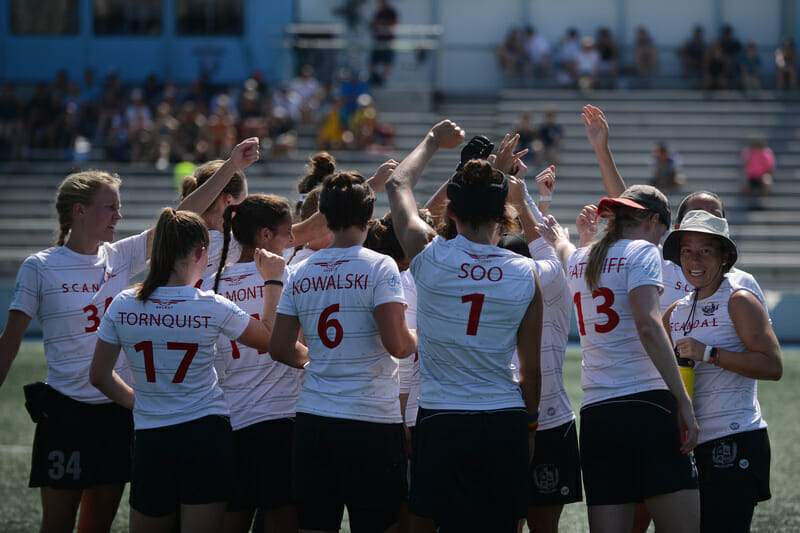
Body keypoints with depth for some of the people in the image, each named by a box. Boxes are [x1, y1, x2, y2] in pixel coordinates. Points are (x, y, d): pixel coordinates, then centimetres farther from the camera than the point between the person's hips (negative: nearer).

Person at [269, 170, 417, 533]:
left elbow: (280, 349, 8)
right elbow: (397, 344, -15)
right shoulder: (379, 267, -8)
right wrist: (417, 339, 7)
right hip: (371, 420, -5)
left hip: (312, 421, 5)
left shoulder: (301, 273, 7)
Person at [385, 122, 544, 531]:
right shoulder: (525, 274, -1)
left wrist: (433, 142, 32)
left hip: (440, 421, -2)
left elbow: (397, 186, 16)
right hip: (505, 424, 2)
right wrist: (530, 423, 22)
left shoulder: (429, 255, -5)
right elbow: (532, 368, 7)